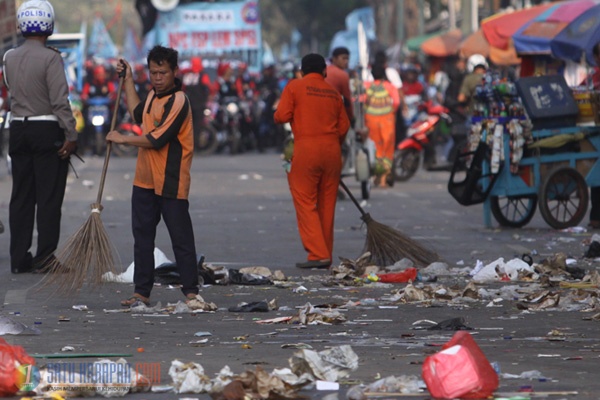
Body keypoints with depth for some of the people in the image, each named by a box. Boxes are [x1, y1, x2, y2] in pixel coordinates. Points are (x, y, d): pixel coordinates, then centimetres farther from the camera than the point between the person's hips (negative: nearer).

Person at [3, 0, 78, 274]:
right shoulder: (50, 58, -13)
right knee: (49, 197, -1)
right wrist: (70, 135, -14)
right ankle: (44, 258, -3)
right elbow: (60, 100, -16)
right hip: (47, 130, -6)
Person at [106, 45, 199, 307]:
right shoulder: (154, 95, 12)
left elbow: (156, 139, -21)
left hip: (171, 184, -9)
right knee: (142, 236, 10)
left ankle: (191, 291, 2)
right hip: (145, 180, 9)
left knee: (181, 238, -2)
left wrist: (122, 139, -9)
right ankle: (141, 292, 16)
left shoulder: (178, 101, -16)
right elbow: (138, 115, 33)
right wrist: (128, 81, 30)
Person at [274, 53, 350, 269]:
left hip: (305, 148, -4)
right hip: (332, 150, 4)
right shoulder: (333, 92, 12)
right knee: (327, 204, 10)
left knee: (306, 203, -2)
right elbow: (344, 125, 9)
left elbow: (281, 116, -7)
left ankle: (318, 254, -13)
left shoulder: (294, 87, 1)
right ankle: (326, 255, 11)